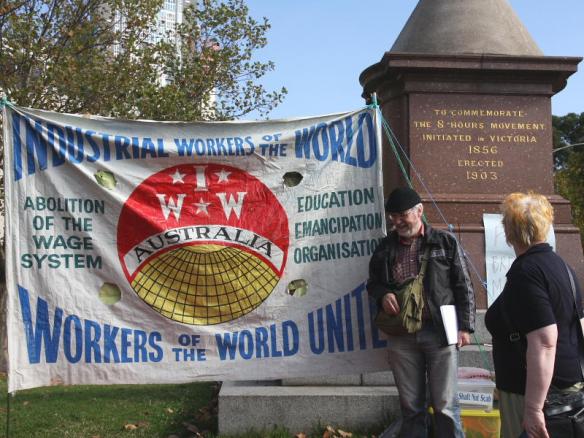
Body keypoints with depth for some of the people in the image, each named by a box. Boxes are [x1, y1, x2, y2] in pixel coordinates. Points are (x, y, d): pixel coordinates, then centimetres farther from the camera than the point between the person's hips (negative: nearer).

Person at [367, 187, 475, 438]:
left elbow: (463, 288, 2)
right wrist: (383, 294, -3)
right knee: (411, 406, 10)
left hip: (440, 332, -3)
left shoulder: (445, 242, 2)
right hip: (401, 336, 3)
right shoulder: (386, 247, 10)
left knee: (445, 406, 1)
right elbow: (372, 283, 20)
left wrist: (464, 327, -4)